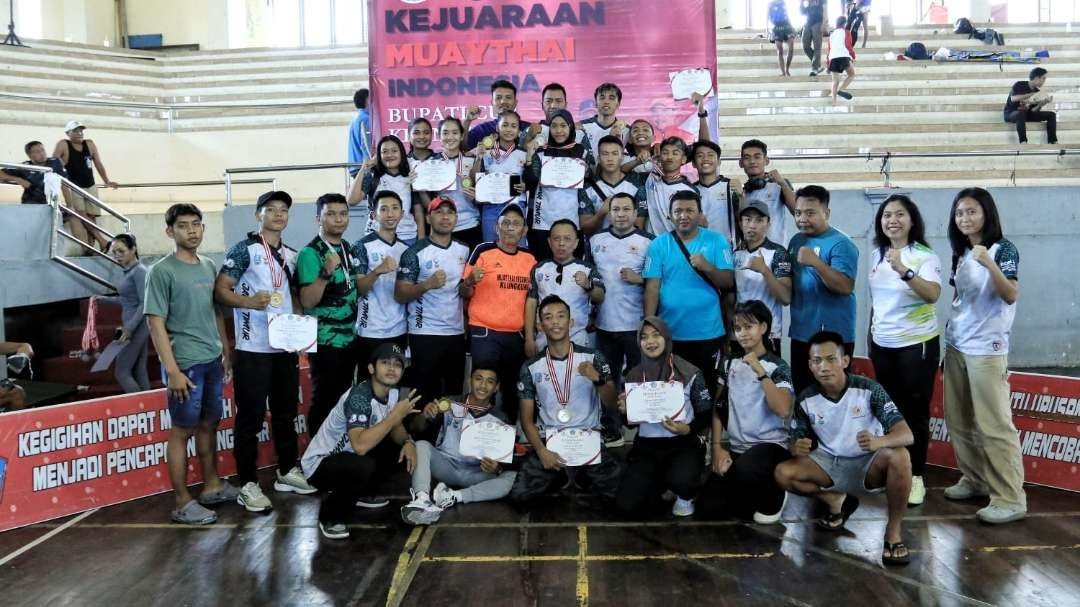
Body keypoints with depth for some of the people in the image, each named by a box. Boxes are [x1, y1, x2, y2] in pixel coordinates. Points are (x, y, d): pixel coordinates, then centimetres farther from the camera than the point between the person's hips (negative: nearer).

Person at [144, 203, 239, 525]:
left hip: (213, 361, 7)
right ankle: (183, 502, 9)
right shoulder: (162, 271, -9)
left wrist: (226, 354, 15)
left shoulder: (209, 266, 10)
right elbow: (156, 323, -12)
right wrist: (172, 370, -17)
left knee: (209, 424, 16)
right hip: (185, 363, -7)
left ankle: (212, 485, 29)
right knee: (182, 431, 1)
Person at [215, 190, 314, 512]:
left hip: (286, 346, 7)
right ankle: (249, 485, 7)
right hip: (254, 349, -6)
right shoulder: (244, 249, -5)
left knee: (286, 412, 16)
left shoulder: (292, 255, 13)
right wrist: (249, 301, -27)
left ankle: (288, 471, 29)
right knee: (251, 417, -1)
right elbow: (220, 290, -10)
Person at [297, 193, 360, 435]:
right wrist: (326, 273, -31)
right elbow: (307, 301, -20)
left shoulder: (349, 249, 9)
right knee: (324, 400, 2)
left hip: (349, 336, 7)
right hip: (325, 340, -7)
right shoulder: (310, 253, -13)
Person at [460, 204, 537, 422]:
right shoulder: (483, 251, -5)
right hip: (484, 333, -4)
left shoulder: (530, 259, 9)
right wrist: (470, 281, -25)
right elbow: (464, 293, -4)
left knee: (513, 388, 12)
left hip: (517, 335, 5)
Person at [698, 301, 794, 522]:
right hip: (735, 448, 5)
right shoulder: (730, 364, 8)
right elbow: (718, 408, 11)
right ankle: (753, 492, 18)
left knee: (743, 471, -39)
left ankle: (773, 494, -3)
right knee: (709, 508, -11)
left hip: (771, 445, -5)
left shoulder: (778, 366, -7)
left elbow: (783, 411, -23)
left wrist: (760, 371, -25)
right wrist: (717, 447, 0)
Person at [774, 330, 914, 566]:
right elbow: (796, 441, -3)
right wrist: (797, 448, -30)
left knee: (899, 457, -34)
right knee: (783, 474, -20)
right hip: (830, 464, 3)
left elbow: (906, 434, -25)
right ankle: (837, 500, 9)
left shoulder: (869, 389, -20)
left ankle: (893, 532, -14)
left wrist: (879, 441, -49)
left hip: (868, 464, -3)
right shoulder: (806, 399, -11)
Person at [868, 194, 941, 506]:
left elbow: (933, 295, -27)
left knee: (915, 411, 1)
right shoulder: (878, 254, 7)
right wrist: (870, 336, 17)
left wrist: (905, 271, -40)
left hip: (917, 344, -5)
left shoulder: (924, 256, -11)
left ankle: (916, 476, 10)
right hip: (882, 345, 5)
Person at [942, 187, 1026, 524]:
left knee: (994, 426, -7)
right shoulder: (960, 253, 12)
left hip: (986, 349, -7)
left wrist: (989, 263, -33)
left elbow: (1011, 295, -19)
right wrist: (951, 338, 14)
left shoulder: (1004, 249, -7)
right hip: (956, 347, 7)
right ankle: (974, 480, 22)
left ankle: (1010, 499, 0)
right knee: (959, 422, 10)